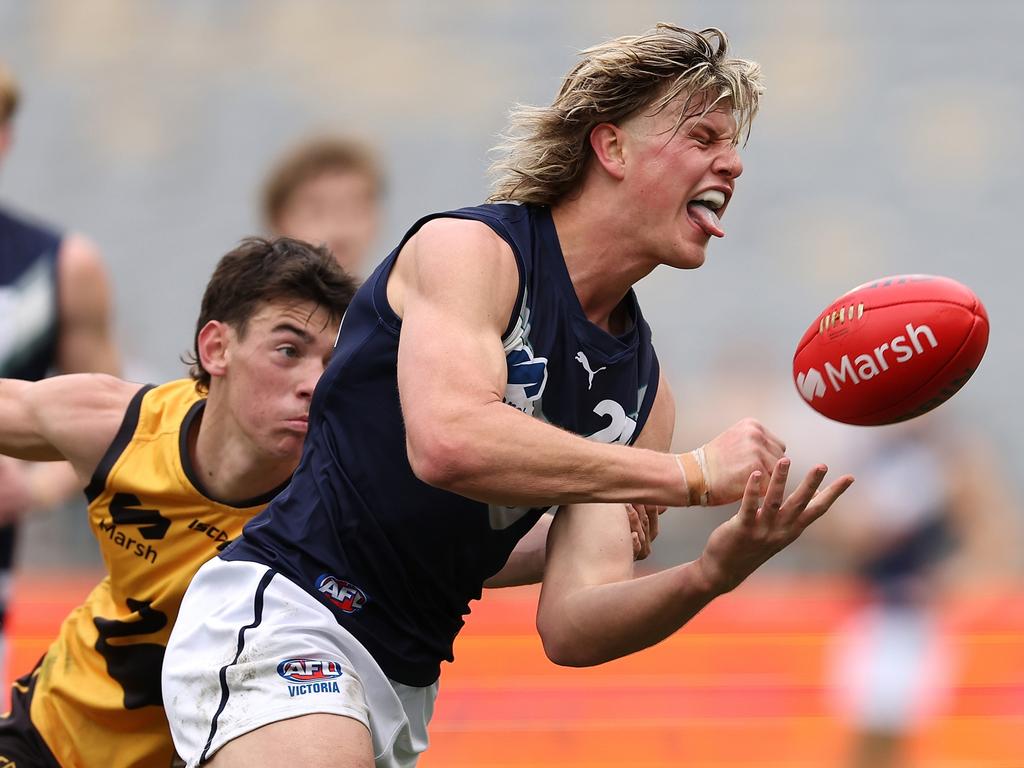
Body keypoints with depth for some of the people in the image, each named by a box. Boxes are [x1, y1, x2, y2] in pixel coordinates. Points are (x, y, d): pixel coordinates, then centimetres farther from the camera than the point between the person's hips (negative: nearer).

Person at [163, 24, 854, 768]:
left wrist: (711, 574, -16)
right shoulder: (467, 249, -9)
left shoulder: (642, 386, 10)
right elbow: (448, 441, -29)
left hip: (403, 686, 8)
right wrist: (692, 475, -25)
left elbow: (569, 625, 3)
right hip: (279, 615, -8)